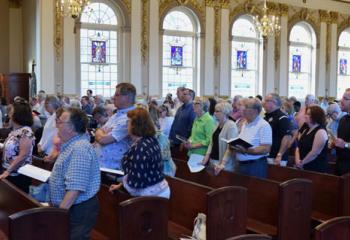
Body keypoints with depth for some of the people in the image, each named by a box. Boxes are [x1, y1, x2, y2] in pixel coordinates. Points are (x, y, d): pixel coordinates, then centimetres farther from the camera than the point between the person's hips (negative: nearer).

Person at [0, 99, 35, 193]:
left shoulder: (25, 132, -18)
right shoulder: (15, 130, 9)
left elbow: (23, 156, -23)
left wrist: (8, 171, -21)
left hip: (19, 175, -9)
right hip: (9, 174, 9)